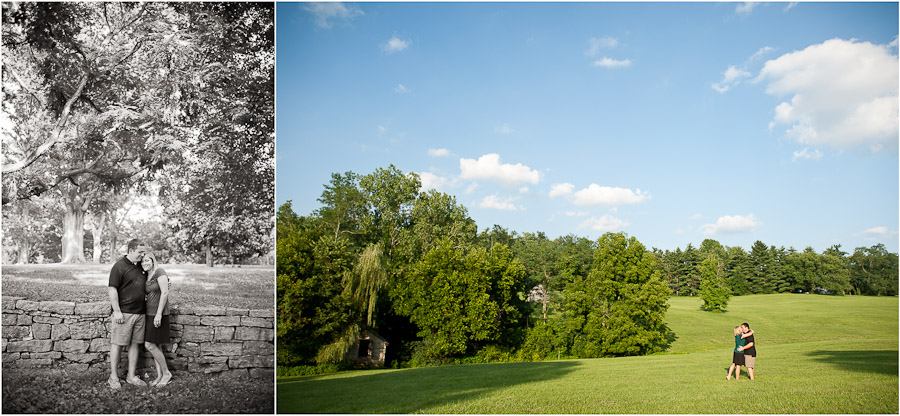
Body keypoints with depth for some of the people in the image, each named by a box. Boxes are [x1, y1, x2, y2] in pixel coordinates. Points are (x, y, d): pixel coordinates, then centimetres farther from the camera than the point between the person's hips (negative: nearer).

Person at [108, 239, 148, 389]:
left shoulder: (140, 267, 13)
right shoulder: (119, 266, -9)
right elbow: (112, 289, -12)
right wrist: (117, 311, -17)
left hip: (139, 312, 7)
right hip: (124, 313, -7)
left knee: (134, 344, 10)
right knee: (117, 344, 0)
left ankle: (131, 376, 17)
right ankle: (113, 377, 9)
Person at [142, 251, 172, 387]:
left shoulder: (159, 272, -11)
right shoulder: (147, 276, 13)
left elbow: (165, 293, -17)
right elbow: (149, 296, 14)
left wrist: (158, 314, -20)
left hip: (158, 314, -8)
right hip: (149, 313, 8)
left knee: (149, 345, -8)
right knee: (155, 345, 9)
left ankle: (166, 373, 4)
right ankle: (160, 375, 16)